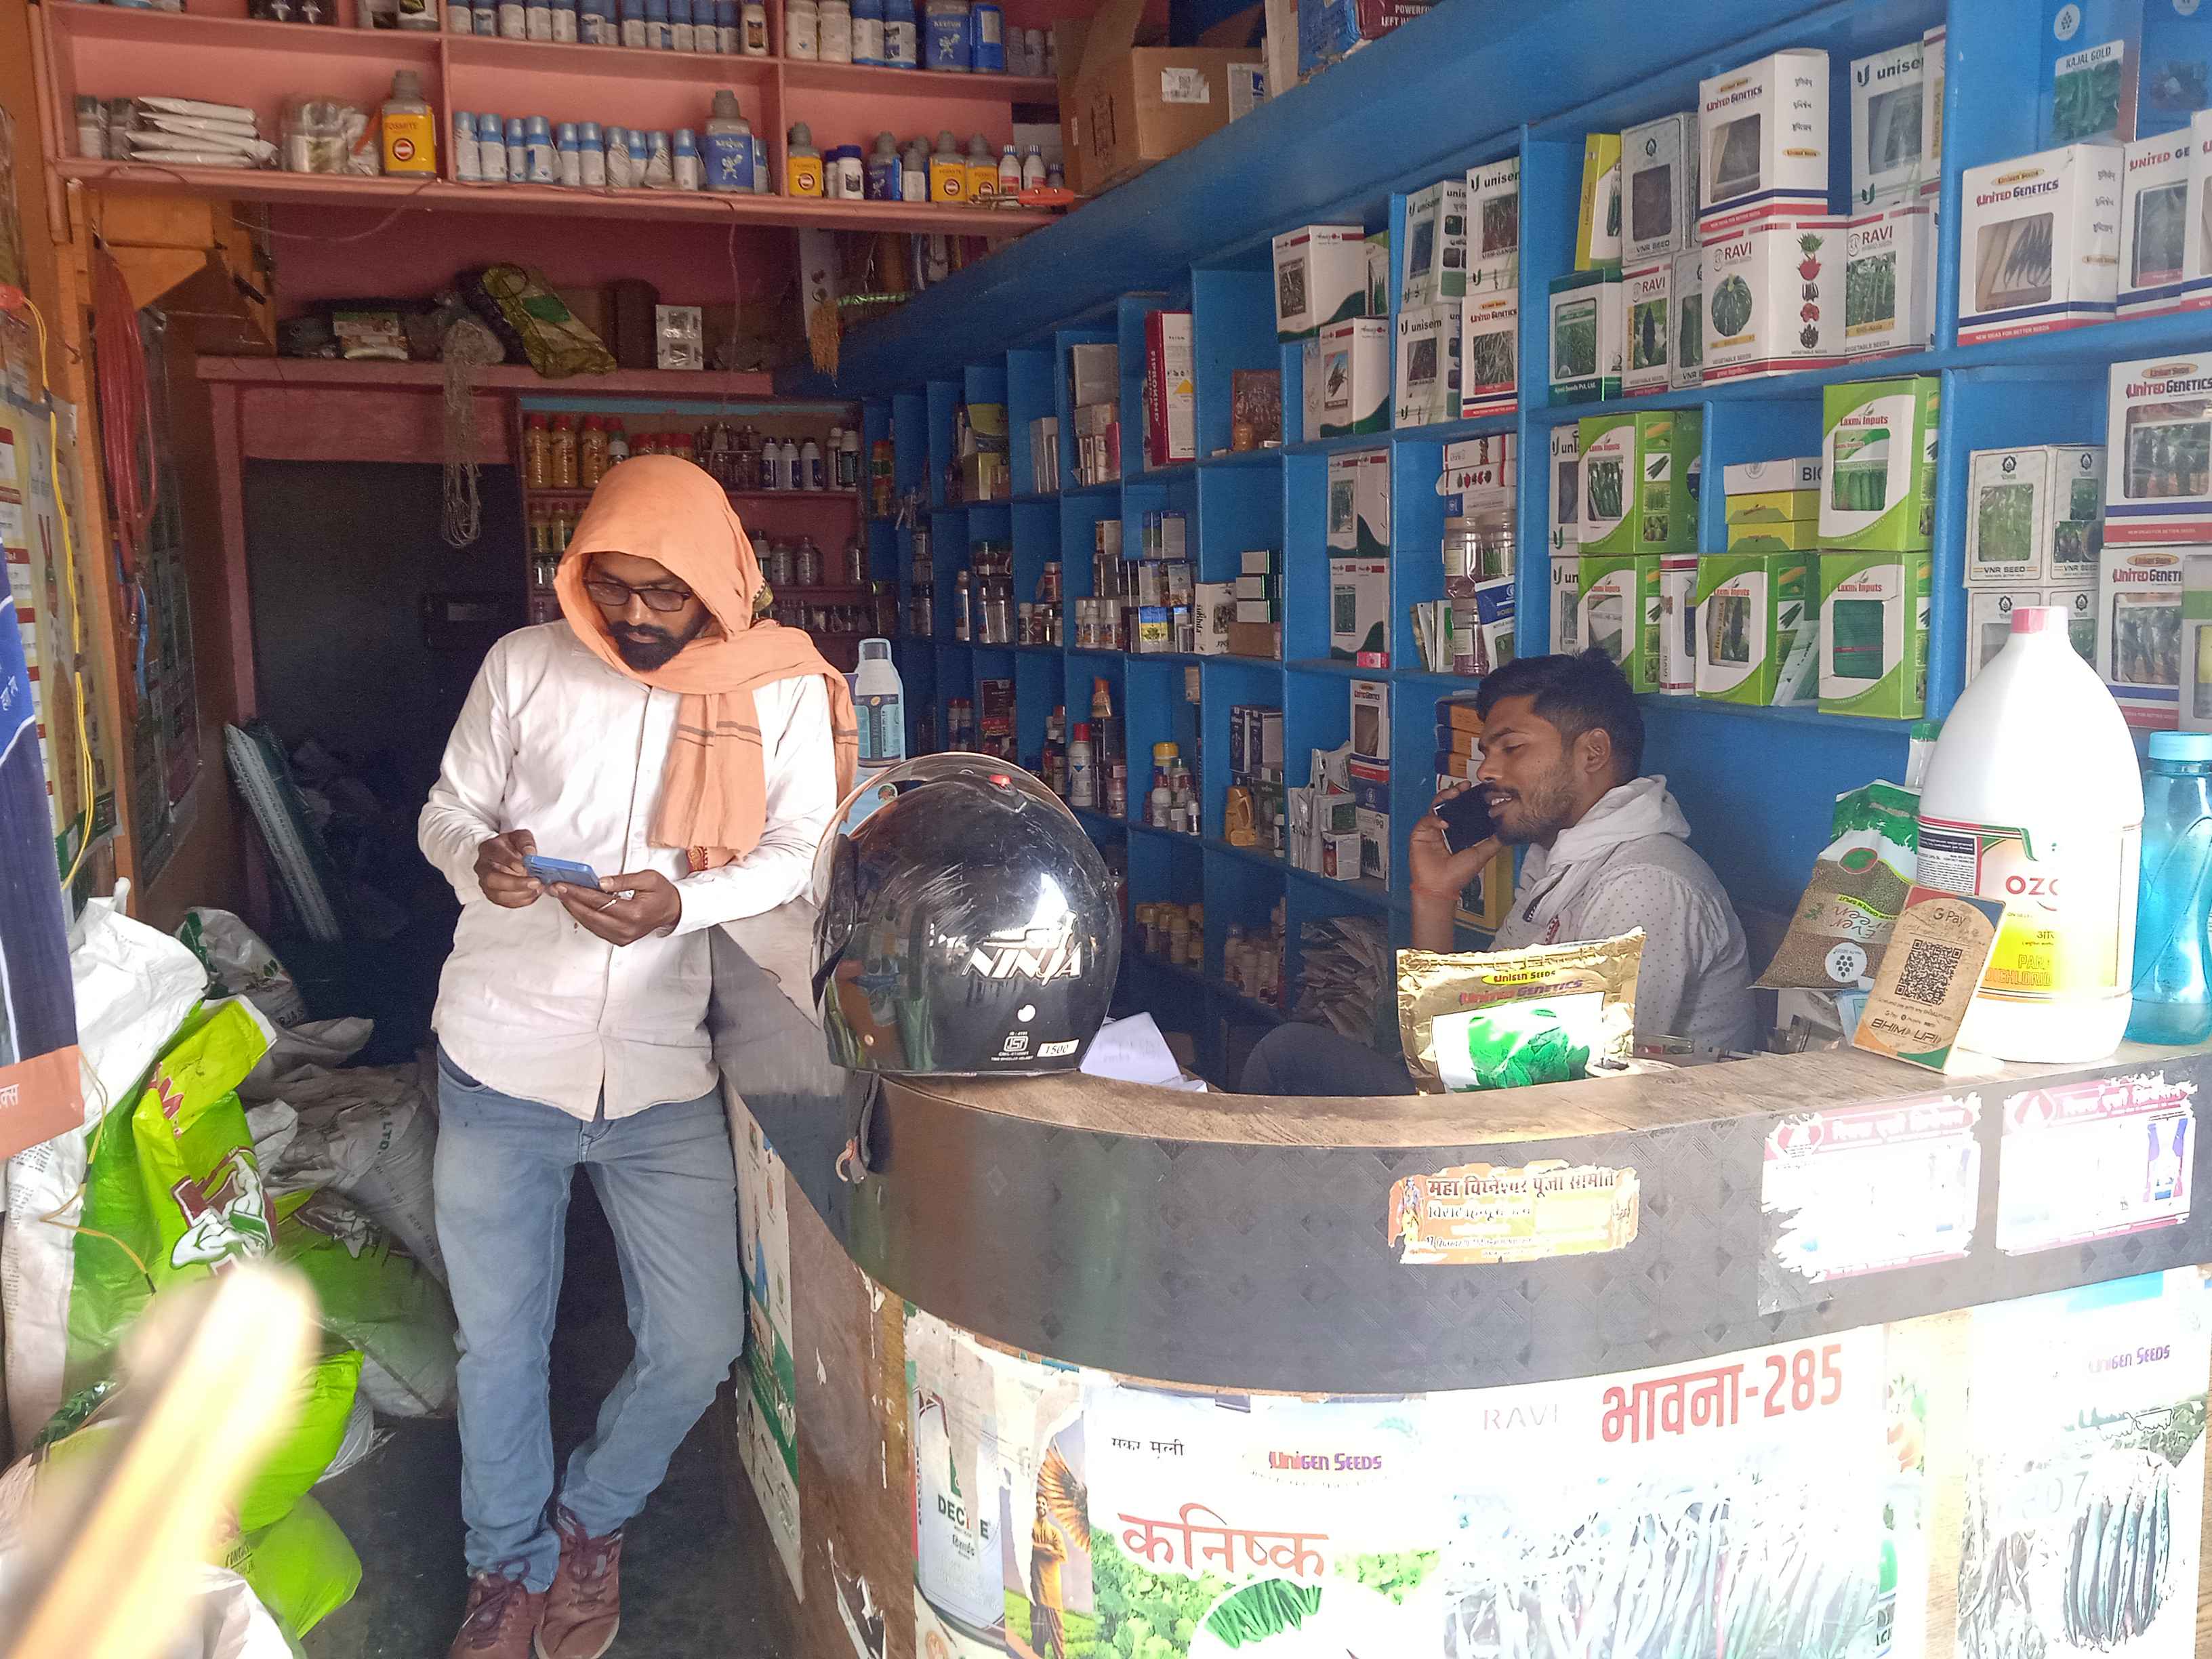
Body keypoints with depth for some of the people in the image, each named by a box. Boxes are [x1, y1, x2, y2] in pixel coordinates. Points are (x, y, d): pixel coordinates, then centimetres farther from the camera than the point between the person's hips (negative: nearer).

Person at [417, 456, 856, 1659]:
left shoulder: (783, 690, -3)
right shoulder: (523, 666, 0)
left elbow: (804, 855, -5)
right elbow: (448, 809, 8)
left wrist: (681, 905, -22)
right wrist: (479, 860, -16)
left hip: (669, 1076, 0)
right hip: (502, 1062, 1)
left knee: (698, 1347, 3)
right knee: (497, 1339, 14)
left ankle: (590, 1524, 36)